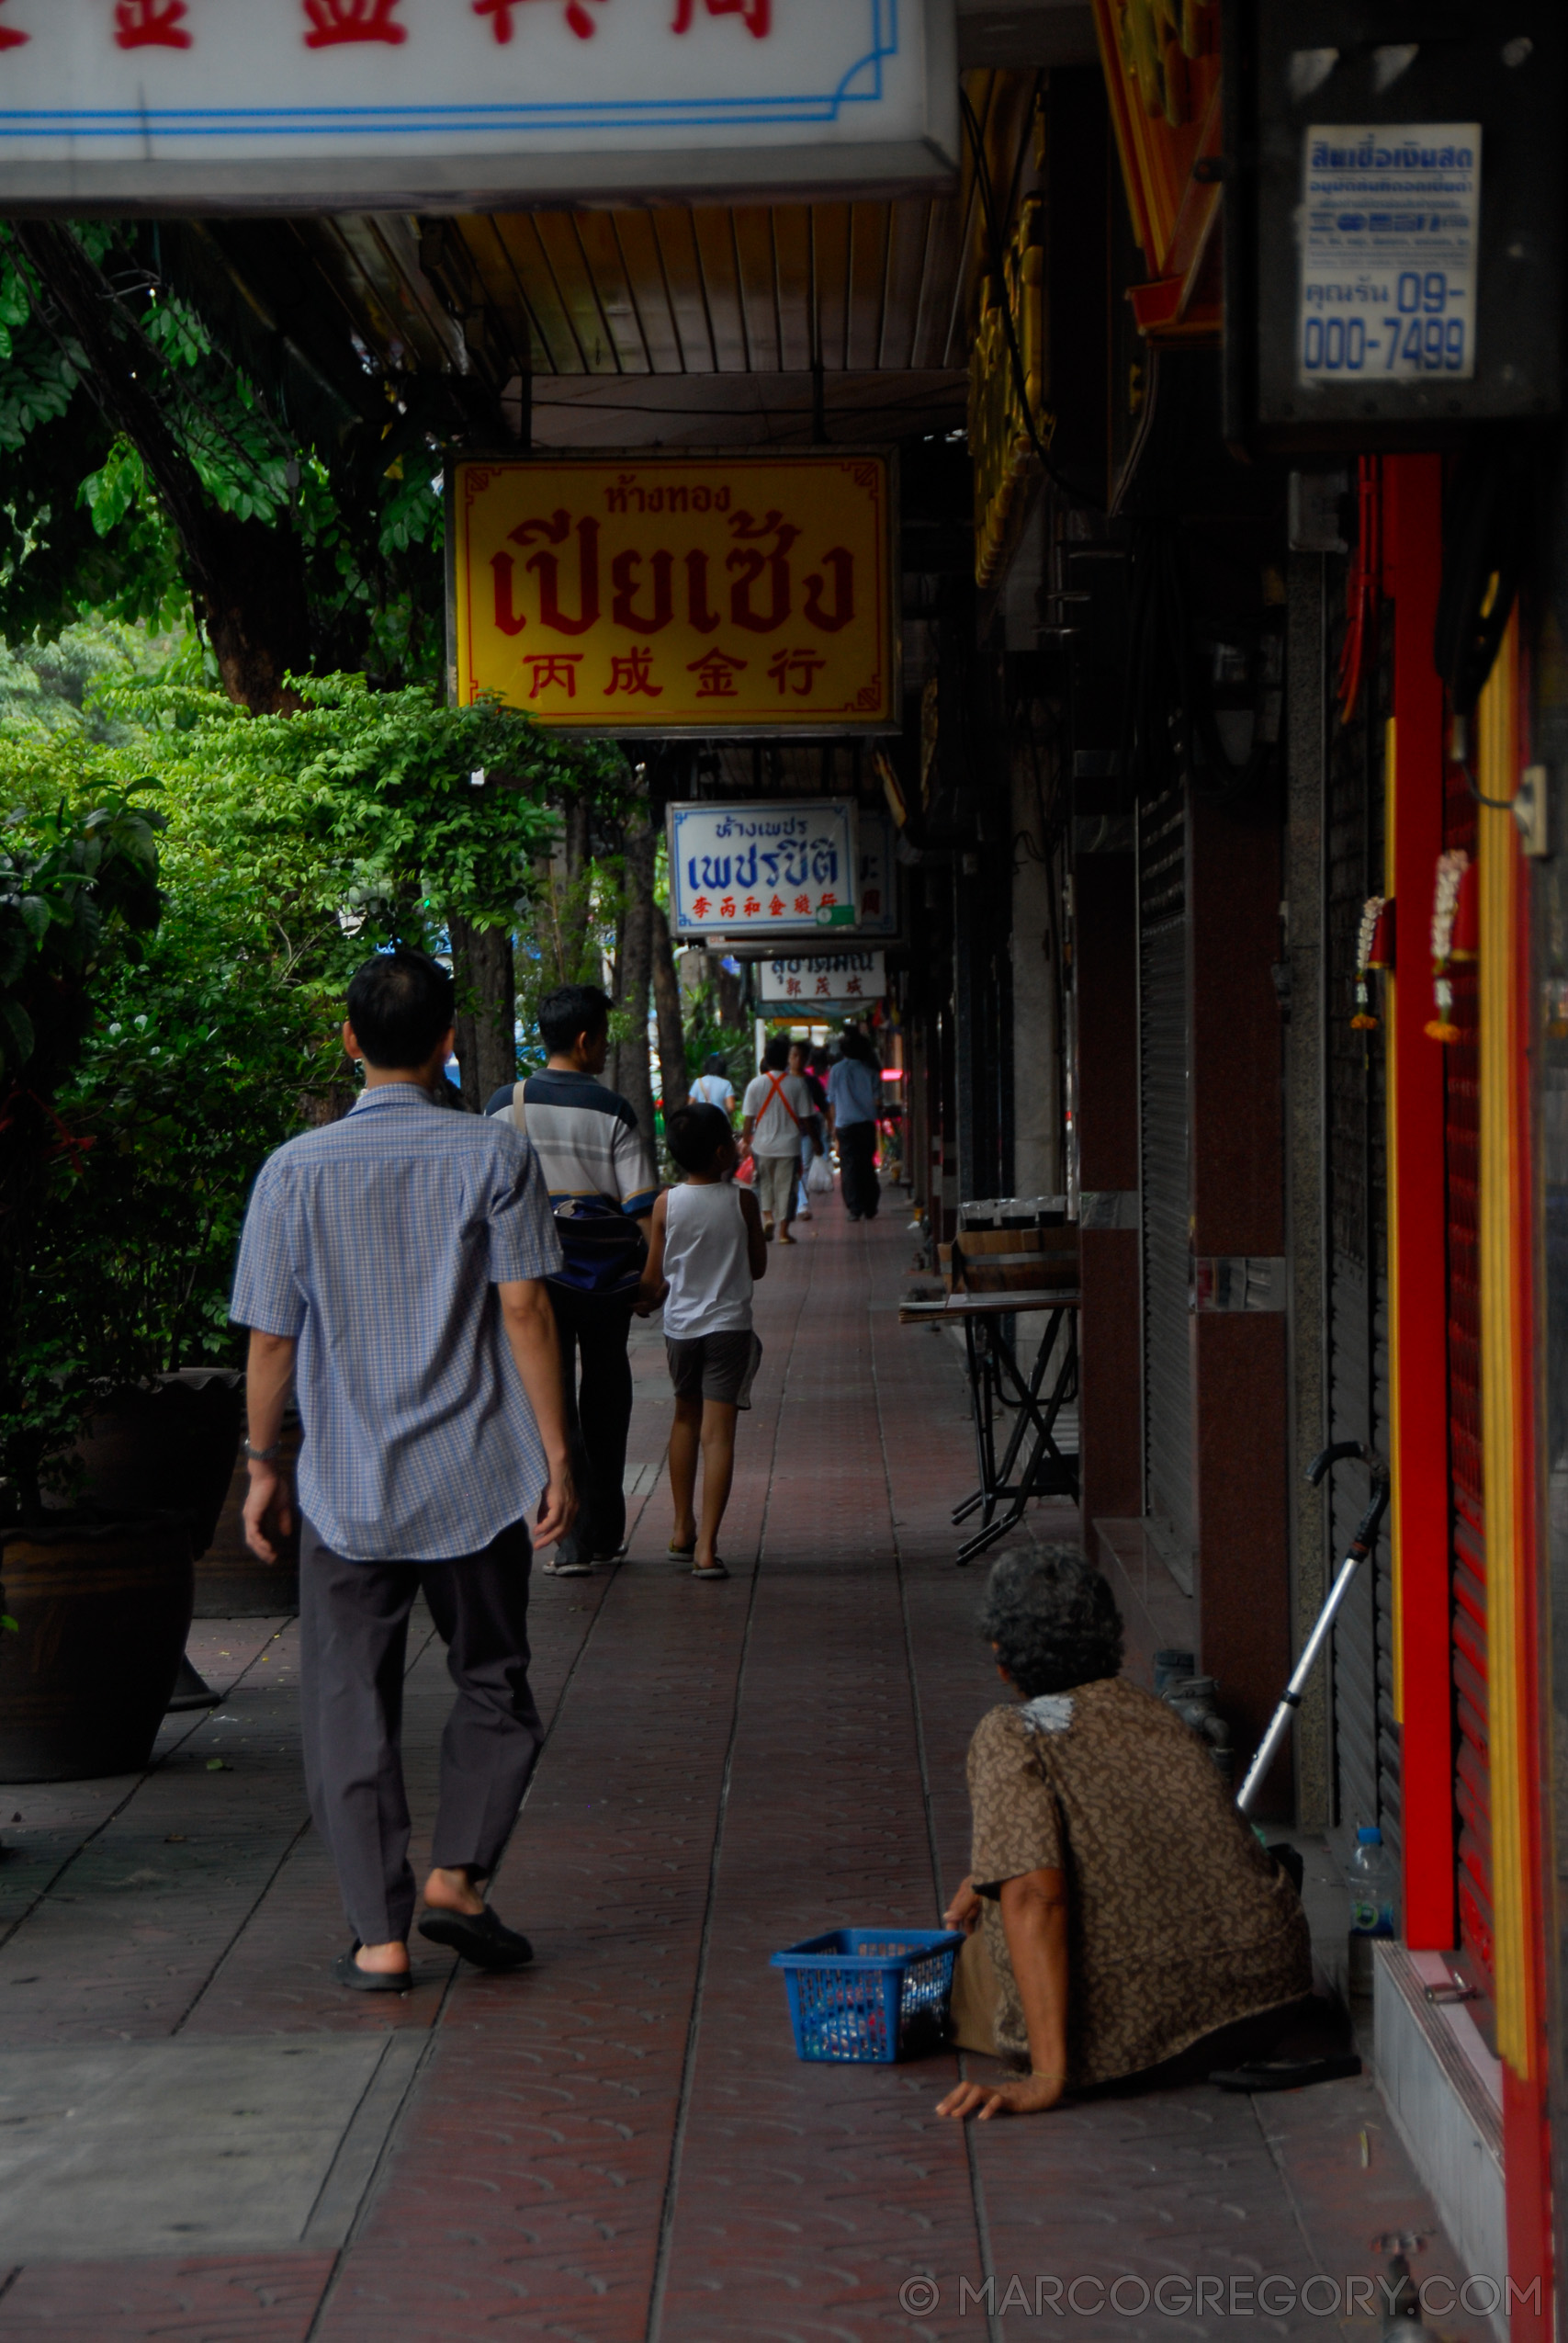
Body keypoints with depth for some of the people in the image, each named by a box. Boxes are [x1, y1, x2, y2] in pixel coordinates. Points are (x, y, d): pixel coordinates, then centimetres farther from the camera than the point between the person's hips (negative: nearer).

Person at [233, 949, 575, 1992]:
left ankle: (381, 1936, 5)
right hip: (478, 1478, 0)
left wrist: (263, 1466, 11)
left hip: (346, 1486, 0)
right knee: (494, 1690, 17)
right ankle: (457, 1879, 5)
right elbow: (525, 1309, -7)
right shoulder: (494, 1153, -5)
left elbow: (271, 1337, 0)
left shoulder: (296, 1169, -3)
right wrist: (557, 1454, -2)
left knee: (352, 1712, 7)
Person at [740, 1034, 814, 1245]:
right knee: (786, 1186, 5)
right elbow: (805, 1117, -3)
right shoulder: (797, 1084, -6)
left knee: (764, 1182, 18)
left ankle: (767, 1214, -3)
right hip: (789, 1145, -1)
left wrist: (746, 1140, 9)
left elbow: (749, 1118, -3)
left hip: (762, 1144, 1)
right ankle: (783, 1230, 3)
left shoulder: (756, 1084, -5)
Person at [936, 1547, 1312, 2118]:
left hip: (1129, 2026, -4)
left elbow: (1035, 1893, -20)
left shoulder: (1010, 1734, -6)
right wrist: (985, 1881, 44)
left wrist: (1046, 2078, -23)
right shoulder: (1152, 1712, 14)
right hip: (1265, 1985, 5)